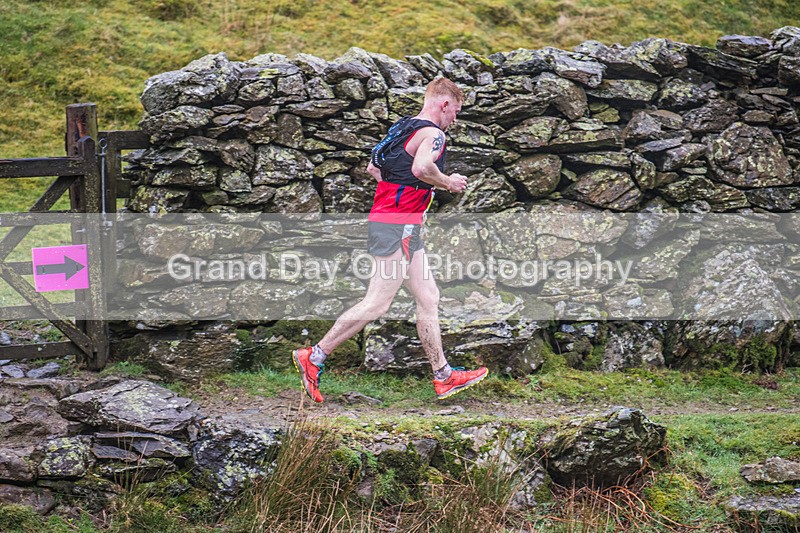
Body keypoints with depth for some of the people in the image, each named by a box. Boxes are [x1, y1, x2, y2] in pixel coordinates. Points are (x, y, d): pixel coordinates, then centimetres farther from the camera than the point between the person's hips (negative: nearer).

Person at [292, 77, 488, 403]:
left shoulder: (403, 128, 17)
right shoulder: (432, 133, -11)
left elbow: (372, 167, 25)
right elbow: (421, 167, -31)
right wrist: (447, 183, -13)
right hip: (398, 225, -11)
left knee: (428, 298, 11)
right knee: (377, 303, -10)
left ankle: (443, 376, 14)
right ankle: (314, 357, -7)